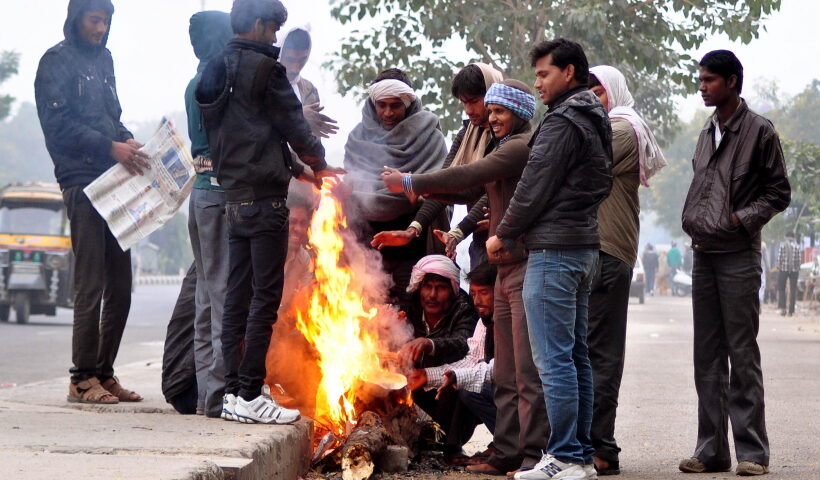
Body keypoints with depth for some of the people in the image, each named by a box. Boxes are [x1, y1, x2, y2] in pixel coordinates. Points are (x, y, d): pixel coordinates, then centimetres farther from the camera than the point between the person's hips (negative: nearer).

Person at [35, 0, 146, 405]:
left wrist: (128, 142, 4)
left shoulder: (103, 59, 20)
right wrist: (111, 147, -17)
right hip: (81, 182, -8)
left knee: (120, 284, 8)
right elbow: (58, 125, -11)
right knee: (90, 285, -8)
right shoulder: (57, 61, -3)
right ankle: (83, 379, -1)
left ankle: (104, 373, 16)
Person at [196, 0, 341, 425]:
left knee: (237, 296, 10)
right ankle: (249, 395, -6)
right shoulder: (263, 68, -11)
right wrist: (318, 164, 13)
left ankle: (234, 391, 12)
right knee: (266, 297, -5)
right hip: (265, 198, -8)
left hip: (234, 198, 8)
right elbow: (293, 125, -7)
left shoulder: (216, 72, 14)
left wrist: (298, 170, 23)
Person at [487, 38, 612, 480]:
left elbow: (535, 187, -15)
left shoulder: (562, 123, -13)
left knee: (554, 359, -8)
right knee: (576, 356, 11)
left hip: (554, 251, -10)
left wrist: (504, 235, 0)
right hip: (585, 247, 10)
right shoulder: (595, 122, 17)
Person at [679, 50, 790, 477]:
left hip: (738, 255, -7)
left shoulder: (759, 131, -5)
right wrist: (692, 222, 6)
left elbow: (779, 193, -3)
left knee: (742, 354, -5)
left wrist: (742, 218, -15)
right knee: (707, 357, 7)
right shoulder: (707, 133, 14)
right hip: (703, 254, 7)